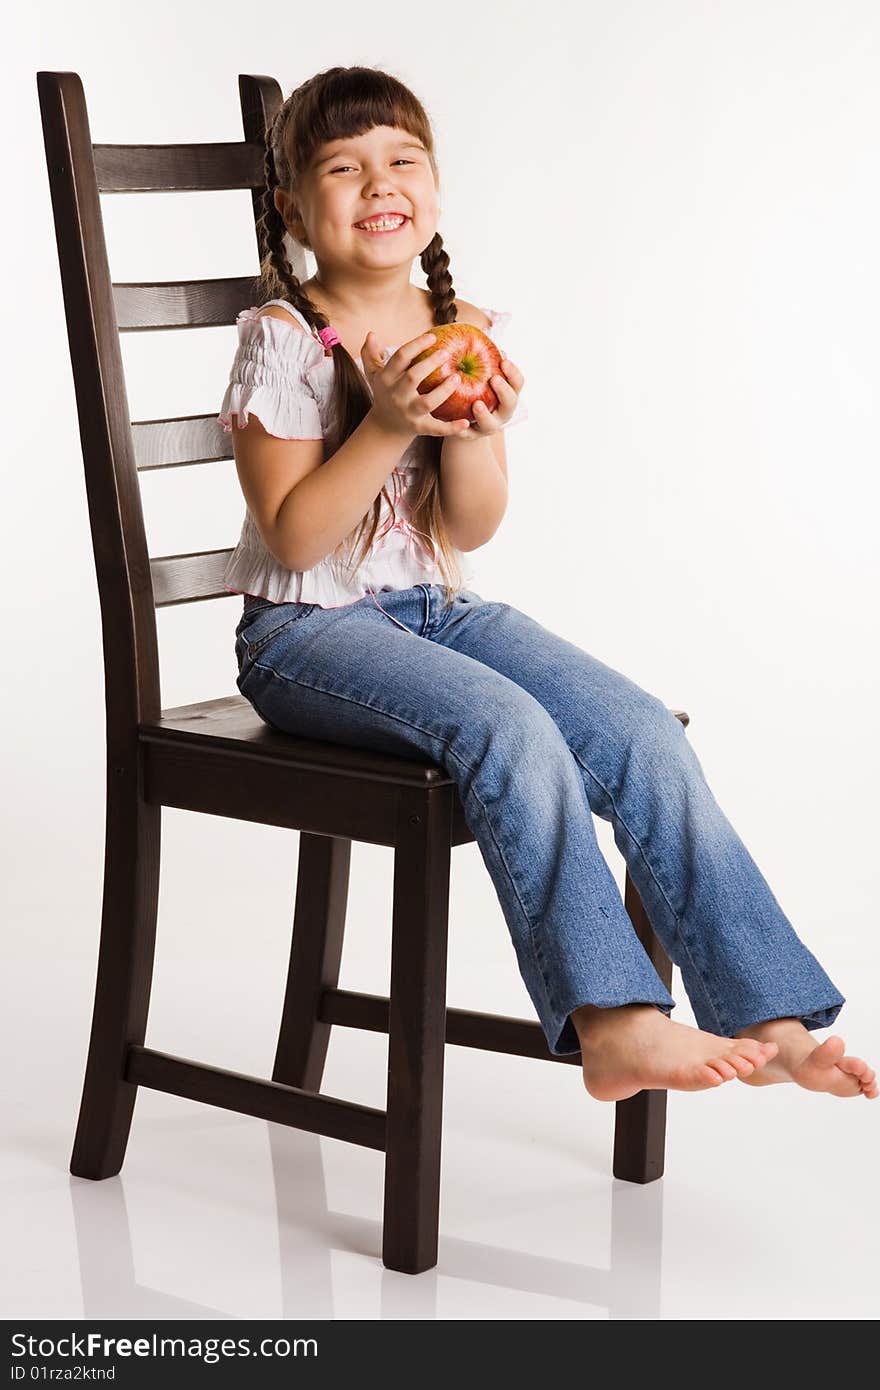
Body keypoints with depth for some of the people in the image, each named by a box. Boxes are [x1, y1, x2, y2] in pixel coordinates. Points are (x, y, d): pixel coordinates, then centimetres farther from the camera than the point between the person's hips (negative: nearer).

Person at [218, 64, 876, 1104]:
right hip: (308, 635, -5)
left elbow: (471, 533, 4)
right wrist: (388, 427, -21)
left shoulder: (471, 335, 7)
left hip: (441, 611, 6)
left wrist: (471, 433, -15)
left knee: (645, 735, -14)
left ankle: (765, 1020, -10)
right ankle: (610, 1023, -32)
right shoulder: (282, 338, -7)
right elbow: (291, 536, -13)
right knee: (510, 727, -33)